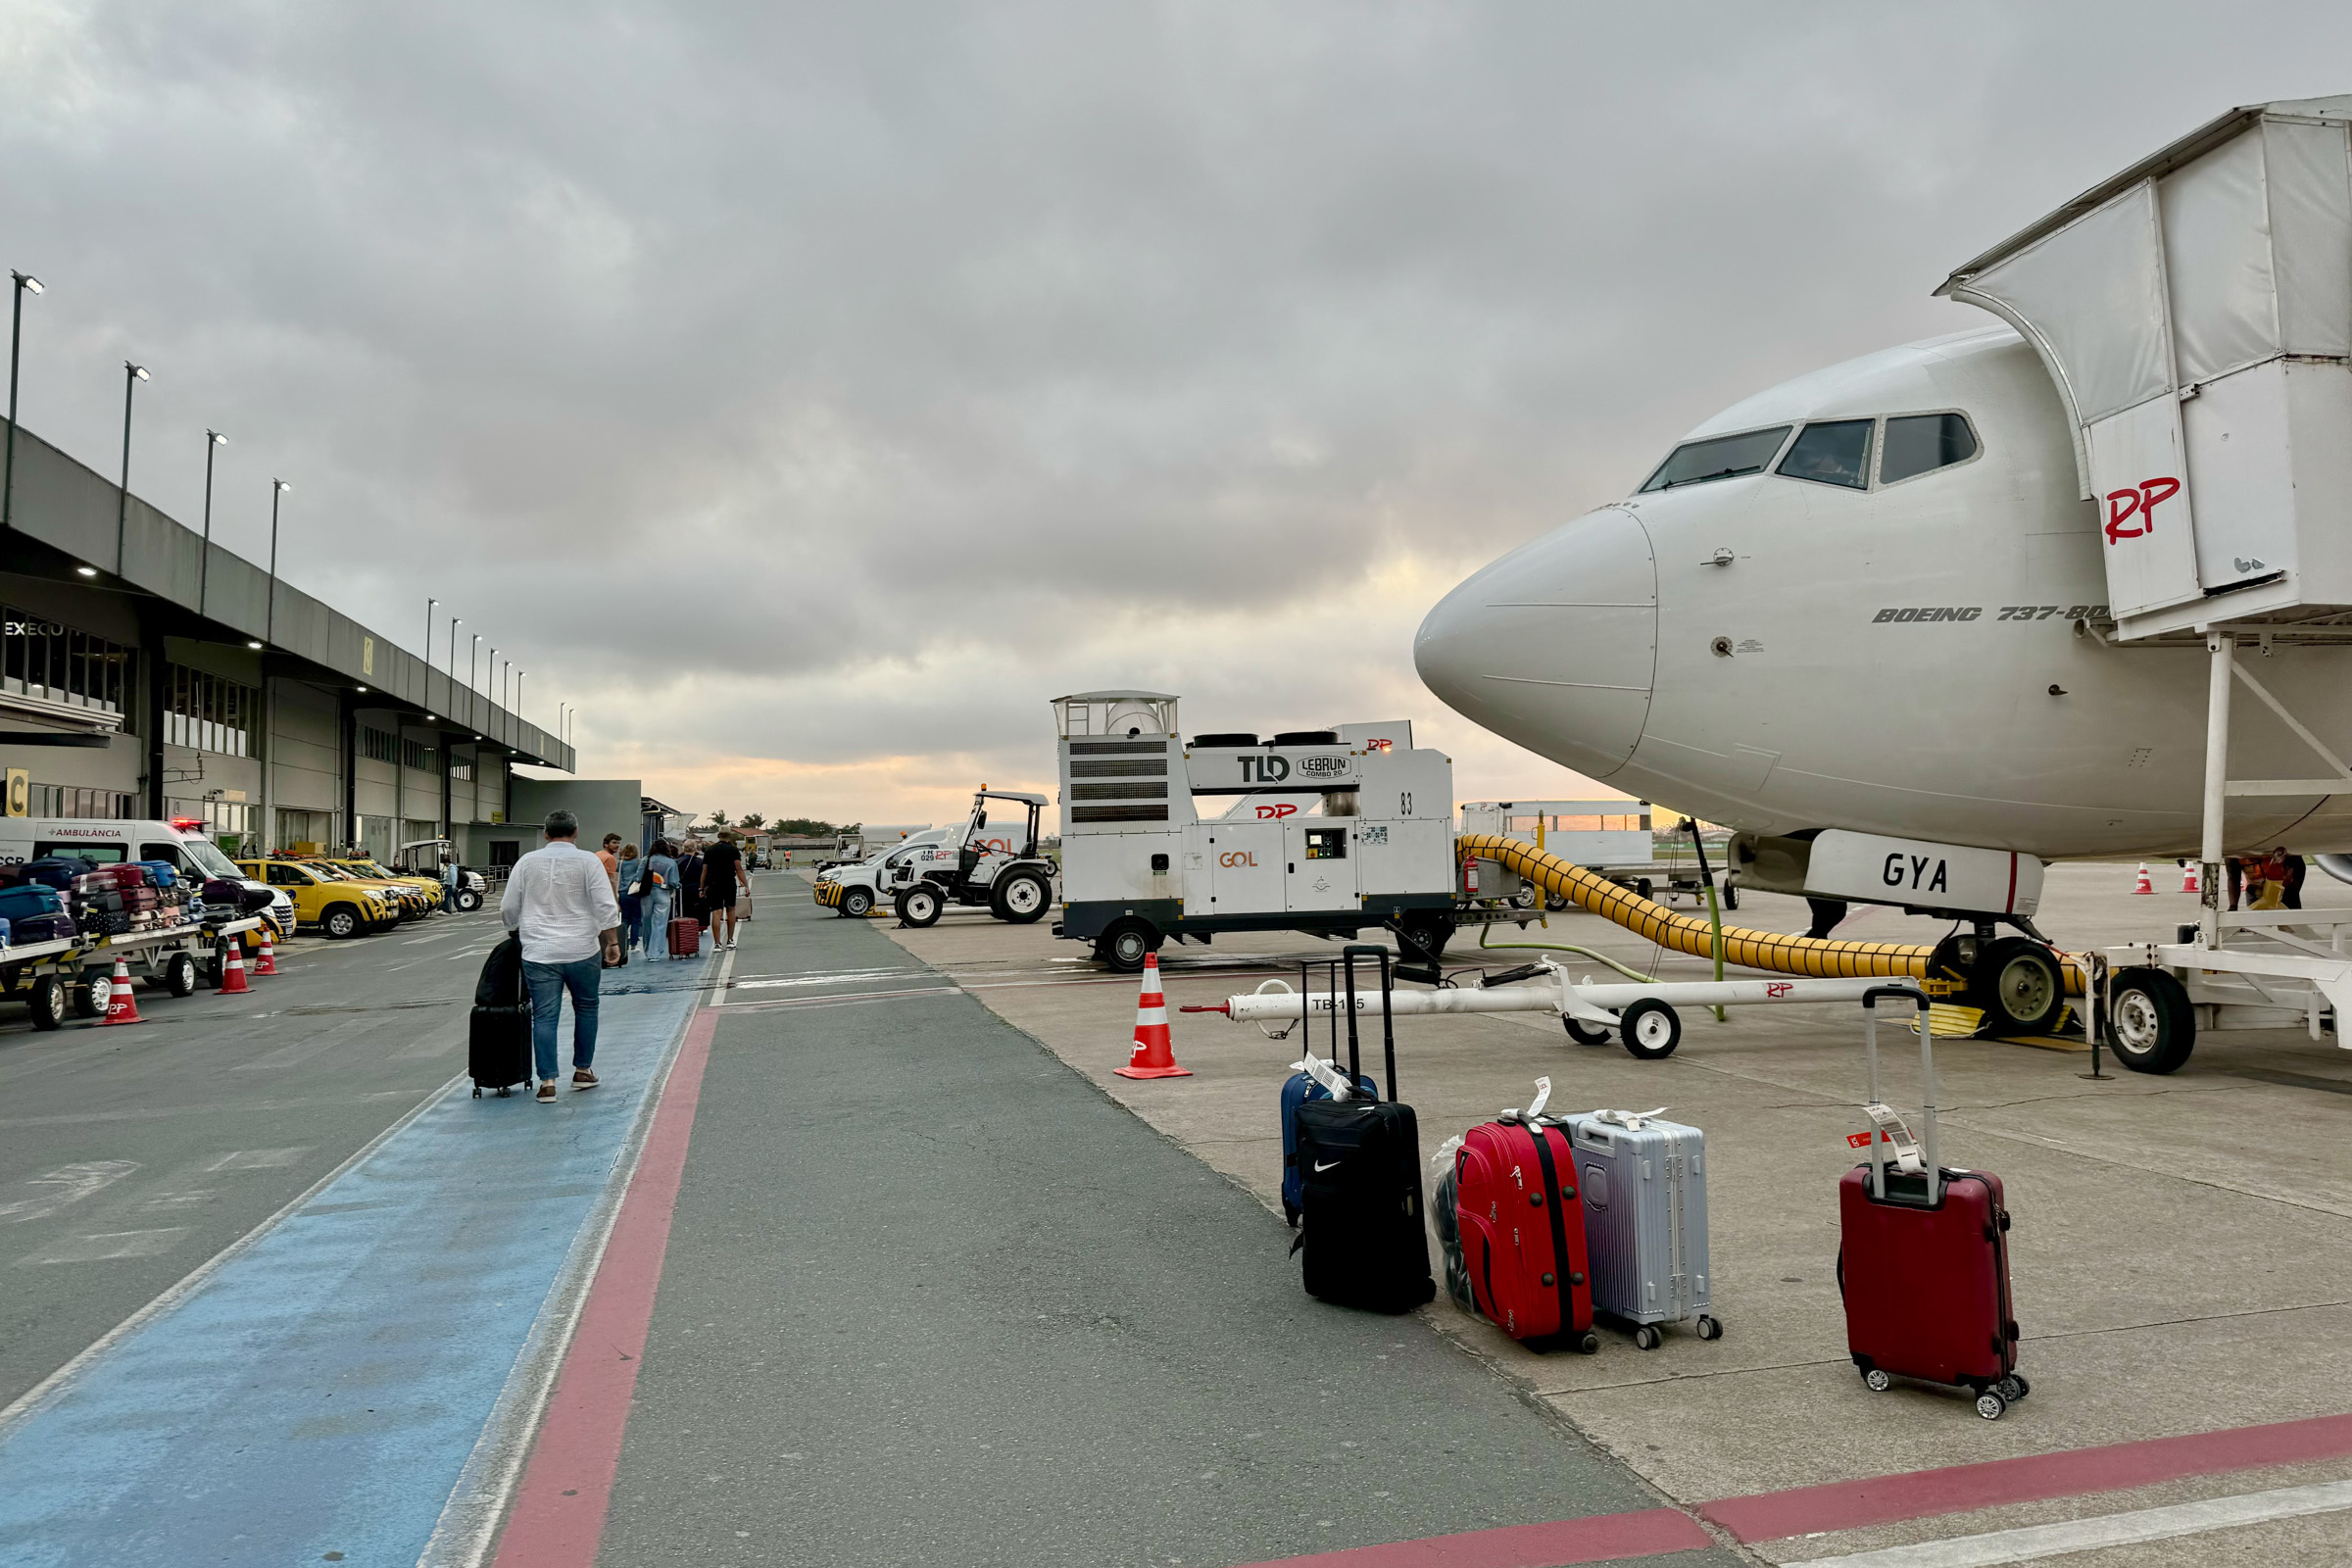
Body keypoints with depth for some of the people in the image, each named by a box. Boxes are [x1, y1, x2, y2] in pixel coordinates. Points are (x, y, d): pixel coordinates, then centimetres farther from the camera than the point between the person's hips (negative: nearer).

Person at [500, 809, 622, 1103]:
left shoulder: (527, 862, 4)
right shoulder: (588, 861, -3)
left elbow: (509, 908, 9)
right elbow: (606, 906, -9)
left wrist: (516, 931, 28)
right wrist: (612, 942, -2)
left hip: (538, 954, 1)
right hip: (582, 951, -1)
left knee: (544, 1016, 2)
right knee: (586, 1009, 16)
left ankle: (547, 1081, -2)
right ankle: (583, 1070, 21)